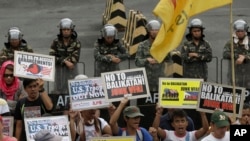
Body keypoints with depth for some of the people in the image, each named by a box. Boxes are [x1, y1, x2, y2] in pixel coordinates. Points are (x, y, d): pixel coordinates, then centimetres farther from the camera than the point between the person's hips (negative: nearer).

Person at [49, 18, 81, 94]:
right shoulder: (56, 42, 0)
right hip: (59, 70, 1)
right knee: (59, 90, 2)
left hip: (71, 70, -1)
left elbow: (75, 58, -11)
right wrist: (65, 61, -19)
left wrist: (60, 59, -15)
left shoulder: (76, 43, -1)